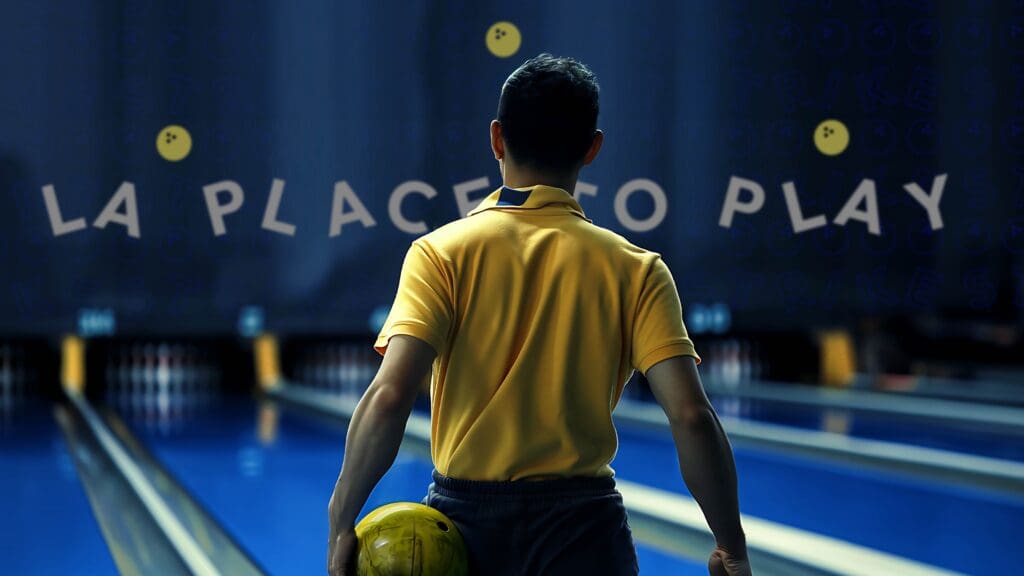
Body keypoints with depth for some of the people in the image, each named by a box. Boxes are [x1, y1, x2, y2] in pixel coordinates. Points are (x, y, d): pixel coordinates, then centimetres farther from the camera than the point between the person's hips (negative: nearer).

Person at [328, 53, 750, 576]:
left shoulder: (440, 252, -5)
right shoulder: (635, 269, -2)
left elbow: (389, 397, -17)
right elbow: (691, 415, -10)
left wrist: (341, 524, -10)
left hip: (464, 518, 1)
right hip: (583, 528, -1)